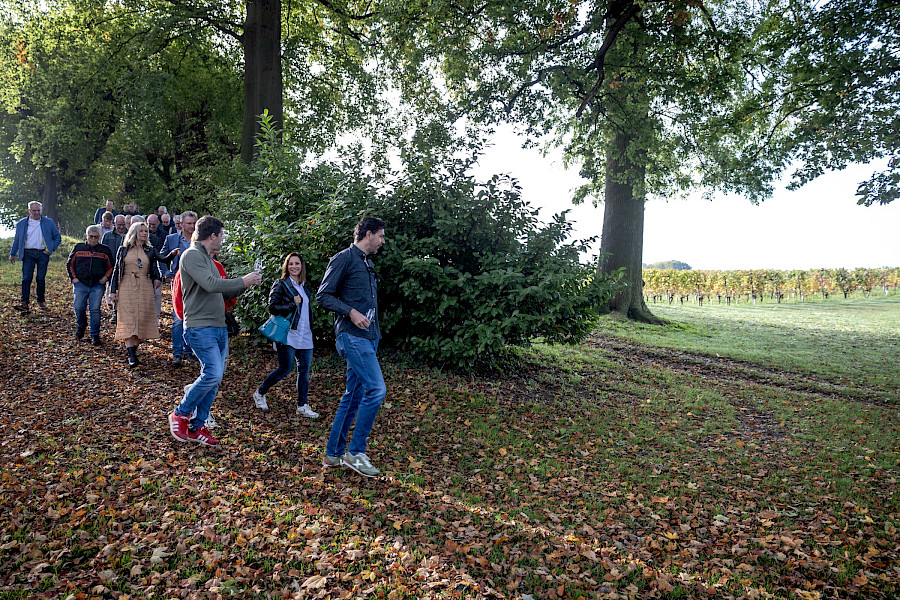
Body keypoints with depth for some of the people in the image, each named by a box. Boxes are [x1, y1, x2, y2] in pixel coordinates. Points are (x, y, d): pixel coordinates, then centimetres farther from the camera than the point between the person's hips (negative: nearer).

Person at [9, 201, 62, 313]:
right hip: (28, 254, 0)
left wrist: (51, 249, 0)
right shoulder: (22, 224, 9)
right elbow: (16, 240, 17)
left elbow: (57, 237, 12)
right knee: (26, 278, -7)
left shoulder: (49, 222, 8)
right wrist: (12, 254, 16)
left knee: (41, 279, 3)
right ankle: (25, 303, -9)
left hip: (43, 253, 0)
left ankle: (41, 301, 16)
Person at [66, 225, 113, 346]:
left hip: (98, 285, -1)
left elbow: (111, 267, 16)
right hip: (80, 284, 1)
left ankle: (95, 335, 4)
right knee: (78, 308, -5)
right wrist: (73, 277, 5)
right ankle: (81, 326, 27)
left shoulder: (105, 250, 8)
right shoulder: (78, 248, 9)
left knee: (95, 309, -7)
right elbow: (69, 264, 16)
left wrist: (106, 277, 0)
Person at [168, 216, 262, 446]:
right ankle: (180, 414, 4)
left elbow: (223, 294, 22)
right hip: (200, 327, -9)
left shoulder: (208, 259, 20)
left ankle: (197, 427, 16)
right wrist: (243, 281, -12)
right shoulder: (192, 255, -8)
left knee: (214, 378, 8)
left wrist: (247, 284, 11)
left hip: (219, 327, 9)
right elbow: (210, 285, -21)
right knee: (213, 373, -17)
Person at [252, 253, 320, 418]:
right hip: (287, 334, -6)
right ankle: (260, 394, 16)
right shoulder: (280, 285, -1)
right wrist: (292, 304, -18)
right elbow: (272, 307, -9)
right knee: (285, 368, -6)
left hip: (305, 336, 6)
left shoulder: (305, 288, 18)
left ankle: (302, 406, 10)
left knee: (304, 370, 3)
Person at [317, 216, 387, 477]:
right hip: (352, 336, -9)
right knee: (376, 389, -16)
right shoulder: (344, 258, -6)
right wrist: (351, 312, -21)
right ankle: (355, 453, -6)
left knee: (354, 395, 10)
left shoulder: (366, 263, 21)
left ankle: (333, 453, 19)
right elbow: (323, 295, -10)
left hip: (368, 338, 10)